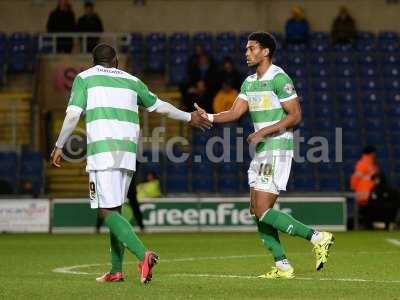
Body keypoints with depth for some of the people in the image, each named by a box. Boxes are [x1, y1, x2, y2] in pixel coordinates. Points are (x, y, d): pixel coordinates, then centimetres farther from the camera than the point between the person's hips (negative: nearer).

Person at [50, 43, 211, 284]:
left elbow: (73, 115, -3)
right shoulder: (131, 80, 18)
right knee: (115, 209, 16)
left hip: (102, 153, -5)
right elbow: (159, 107, 25)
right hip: (128, 153, 5)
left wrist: (59, 146, 7)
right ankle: (116, 271, 15)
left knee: (107, 211, -8)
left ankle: (143, 254, -28)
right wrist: (189, 118, 40)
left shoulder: (85, 78, 7)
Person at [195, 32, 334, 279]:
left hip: (278, 150, -9)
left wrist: (264, 132, -20)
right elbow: (235, 113, 9)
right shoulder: (249, 82, 15)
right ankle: (283, 266, 9)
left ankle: (317, 237, -9)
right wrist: (209, 117, -6)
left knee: (263, 211, -14)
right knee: (257, 210, 6)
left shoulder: (279, 78, -12)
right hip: (262, 151, 9)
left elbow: (295, 116, -15)